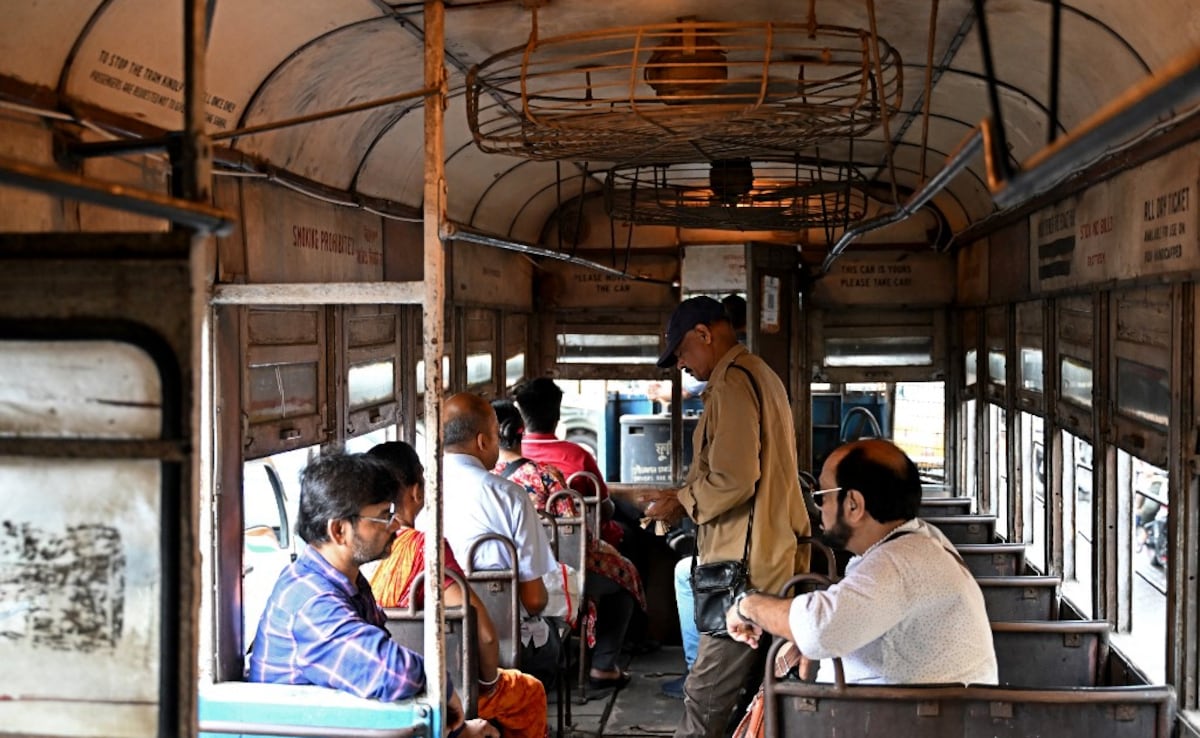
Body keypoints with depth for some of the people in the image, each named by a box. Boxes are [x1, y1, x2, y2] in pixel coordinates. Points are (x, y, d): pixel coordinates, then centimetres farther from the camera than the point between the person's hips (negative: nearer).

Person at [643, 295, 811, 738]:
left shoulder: (731, 383, -13)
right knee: (755, 693, 14)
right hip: (777, 556, 11)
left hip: (747, 566, -11)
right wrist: (687, 495, 20)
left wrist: (682, 502, -6)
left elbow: (734, 481, -22)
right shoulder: (760, 374, 20)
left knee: (706, 698, -7)